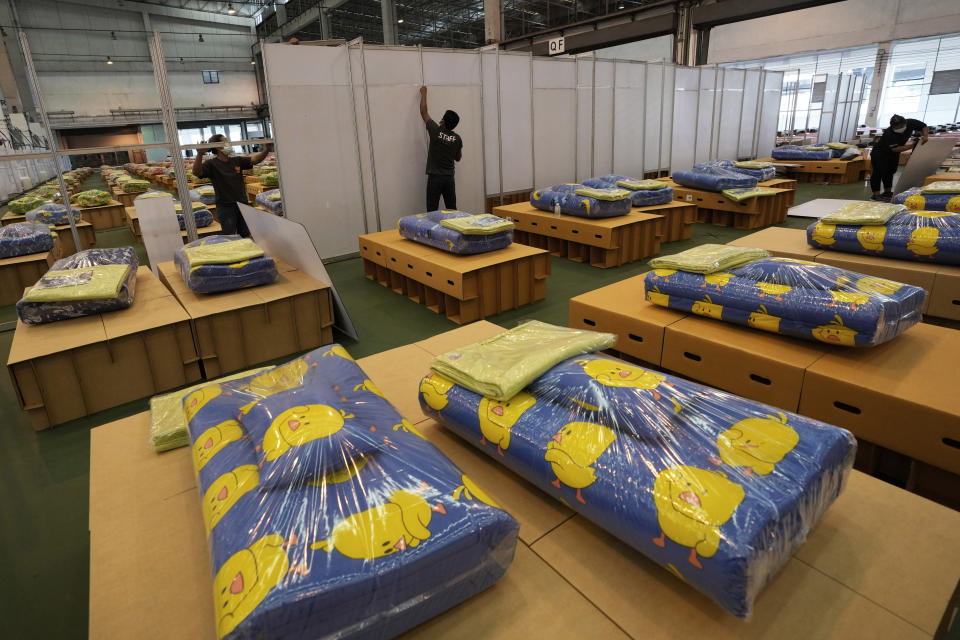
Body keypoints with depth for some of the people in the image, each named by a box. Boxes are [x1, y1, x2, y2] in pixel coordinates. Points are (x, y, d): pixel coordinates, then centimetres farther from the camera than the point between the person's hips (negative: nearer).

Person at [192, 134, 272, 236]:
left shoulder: (237, 160, 8)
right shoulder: (211, 164, -6)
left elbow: (254, 159, -2)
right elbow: (197, 172, -21)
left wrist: (266, 150, -19)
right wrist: (200, 154, -38)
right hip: (226, 207, -5)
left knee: (245, 237, 14)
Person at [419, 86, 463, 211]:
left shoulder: (435, 131, -9)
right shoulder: (457, 139, 1)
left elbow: (423, 112, 3)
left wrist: (423, 94, 16)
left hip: (435, 177, -4)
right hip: (449, 178, 4)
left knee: (432, 211, -2)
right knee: (452, 209, 9)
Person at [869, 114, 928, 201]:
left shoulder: (911, 123, -18)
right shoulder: (889, 134, -34)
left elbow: (924, 127, -2)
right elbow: (895, 149, -32)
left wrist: (924, 136, -20)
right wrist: (911, 146, -38)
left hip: (894, 155, 7)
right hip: (880, 153, -7)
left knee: (891, 171, 16)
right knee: (879, 172, -13)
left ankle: (887, 192, 27)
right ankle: (876, 194, -13)